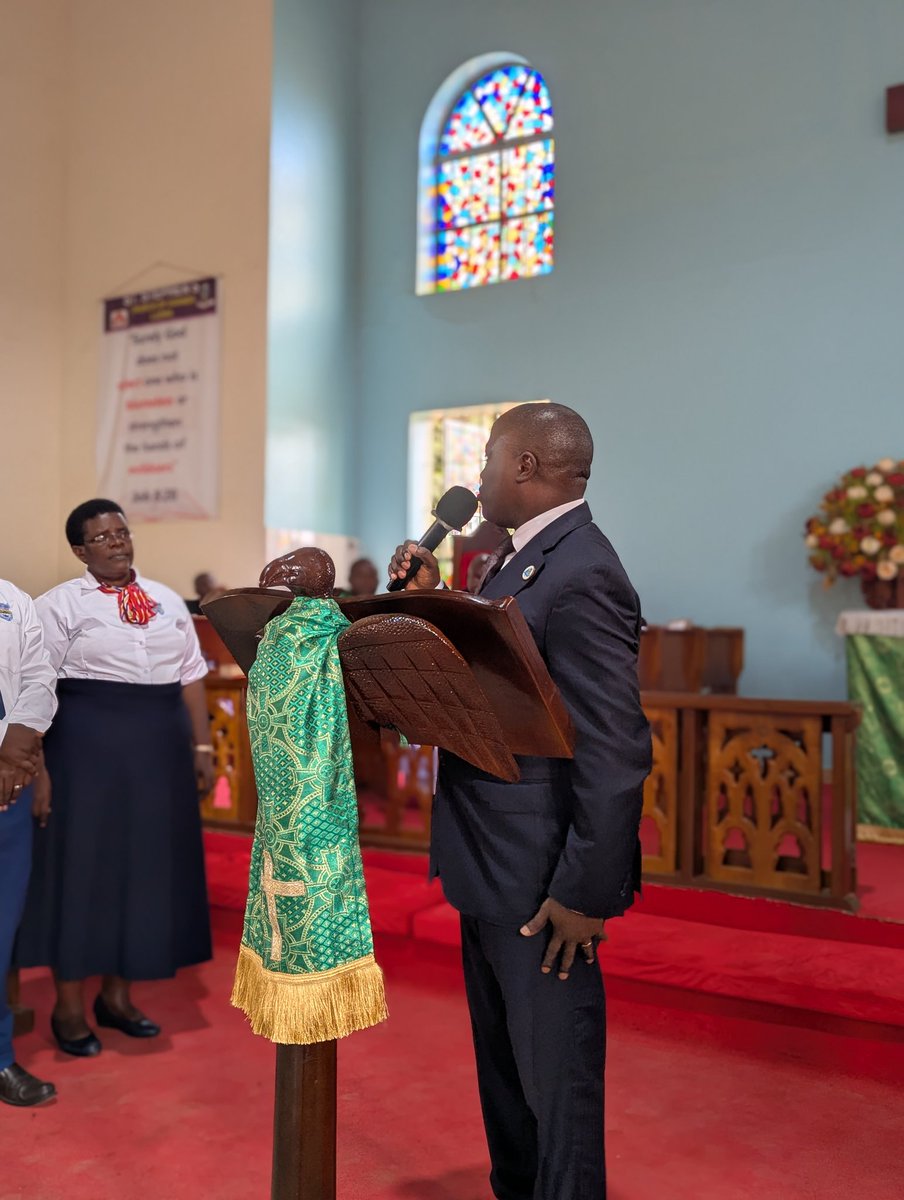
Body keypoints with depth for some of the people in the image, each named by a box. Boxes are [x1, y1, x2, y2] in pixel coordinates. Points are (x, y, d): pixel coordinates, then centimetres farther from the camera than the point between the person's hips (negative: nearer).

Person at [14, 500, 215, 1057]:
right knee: (85, 862, 2)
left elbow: (191, 677, 11)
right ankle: (69, 1006, 15)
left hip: (159, 747, 5)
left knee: (146, 863, 9)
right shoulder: (62, 603, -3)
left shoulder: (167, 600, 11)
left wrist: (202, 747, 7)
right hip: (89, 743, -5)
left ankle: (117, 995, 24)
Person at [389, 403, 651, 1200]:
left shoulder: (580, 575, -22)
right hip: (494, 868, 10)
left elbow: (616, 752, -25)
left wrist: (586, 893, -21)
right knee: (503, 1062, 24)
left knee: (554, 1077, 7)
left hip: (542, 882, -10)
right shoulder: (520, 559, 9)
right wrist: (432, 601, 1)